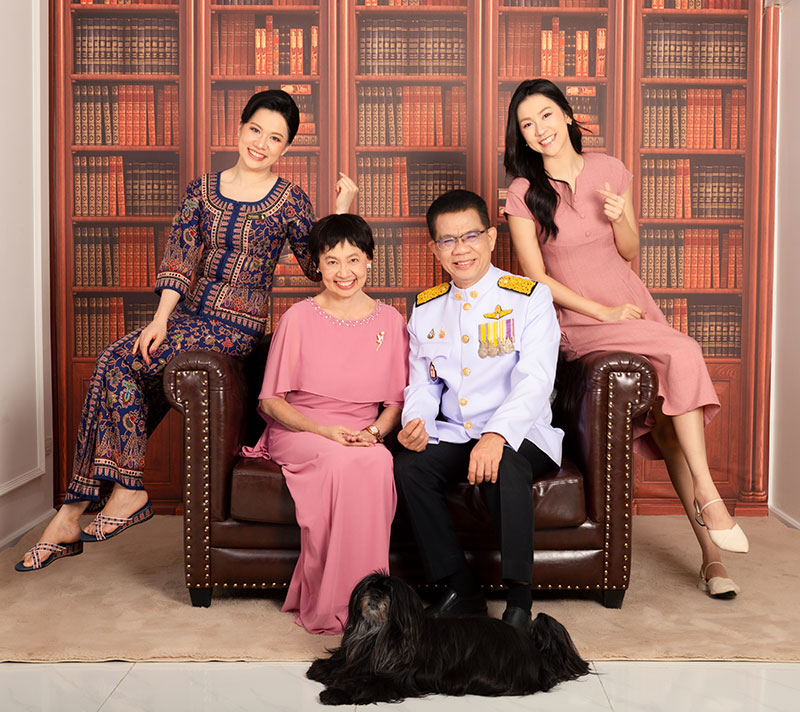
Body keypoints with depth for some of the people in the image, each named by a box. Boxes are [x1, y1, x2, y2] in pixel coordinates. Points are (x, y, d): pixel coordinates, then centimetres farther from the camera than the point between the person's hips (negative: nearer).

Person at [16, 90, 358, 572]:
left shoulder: (290, 201, 2)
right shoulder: (204, 190, 12)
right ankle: (74, 513, -10)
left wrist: (342, 211, -6)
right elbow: (179, 260, 4)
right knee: (120, 368, -18)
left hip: (238, 327, -5)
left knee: (120, 362, -22)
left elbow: (317, 267, 5)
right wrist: (160, 320, -7)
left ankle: (129, 492, -10)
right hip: (189, 314, 5)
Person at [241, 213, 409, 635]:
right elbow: (270, 401, -1)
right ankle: (331, 607, -24)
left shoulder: (390, 321, 7)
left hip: (363, 437, 2)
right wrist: (324, 430, -16)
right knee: (341, 460, -35)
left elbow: (396, 401, 12)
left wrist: (374, 431, -10)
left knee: (379, 462, -33)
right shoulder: (299, 318, -1)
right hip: (299, 432, -2)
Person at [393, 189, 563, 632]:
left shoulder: (529, 297, -3)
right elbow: (422, 383, 15)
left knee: (504, 467, -36)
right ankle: (460, 590, -10)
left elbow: (535, 380, -15)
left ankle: (518, 600, -22)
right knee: (408, 468, -24)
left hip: (519, 436, -4)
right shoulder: (426, 308, 13)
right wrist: (415, 421, -9)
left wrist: (497, 434, -32)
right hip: (452, 434, 5)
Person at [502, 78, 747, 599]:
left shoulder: (610, 170, 7)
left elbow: (631, 254, 10)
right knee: (683, 352, -27)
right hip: (579, 321, -3)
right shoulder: (524, 194, -3)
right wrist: (603, 312, -12)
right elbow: (536, 277, -6)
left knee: (665, 422, -12)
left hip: (631, 302, 3)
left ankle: (711, 555, -7)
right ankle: (707, 494, -18)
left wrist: (619, 219, -11)